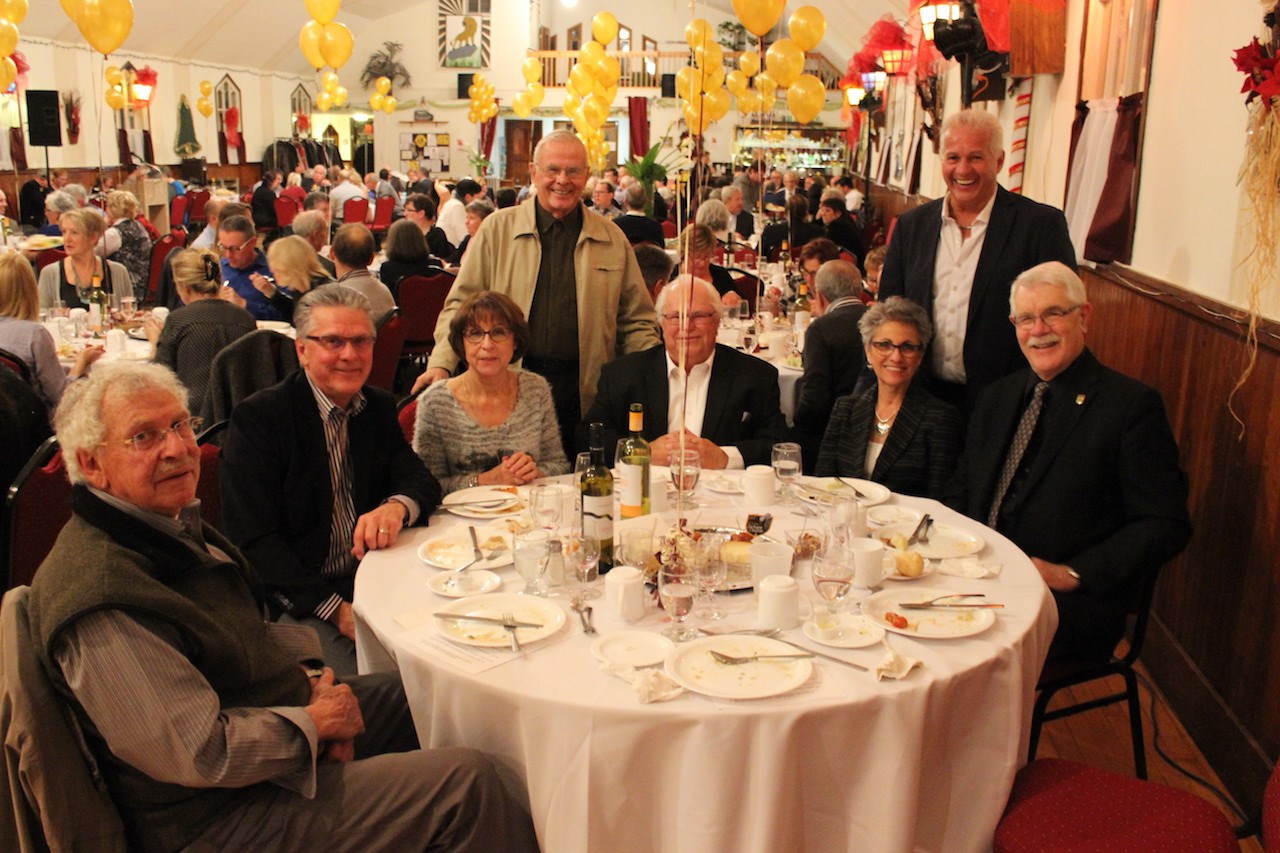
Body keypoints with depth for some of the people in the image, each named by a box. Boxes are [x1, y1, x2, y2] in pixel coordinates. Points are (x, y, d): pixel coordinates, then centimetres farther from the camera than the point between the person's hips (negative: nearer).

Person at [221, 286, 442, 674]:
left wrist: (397, 506, -24)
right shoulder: (257, 417, -9)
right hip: (298, 600, -5)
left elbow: (421, 481, 2)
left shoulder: (378, 407, 10)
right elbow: (253, 539, -13)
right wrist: (336, 609, -20)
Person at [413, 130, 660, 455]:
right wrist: (441, 363, -7)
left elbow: (637, 322, 14)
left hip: (586, 398, 1)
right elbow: (462, 303, 7)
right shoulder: (498, 229, 6)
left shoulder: (612, 239, 11)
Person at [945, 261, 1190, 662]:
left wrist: (1072, 574, -16)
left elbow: (1164, 525, -7)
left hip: (1073, 600, -5)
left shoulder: (1132, 404, -4)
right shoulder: (996, 397, 16)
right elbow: (961, 490, 19)